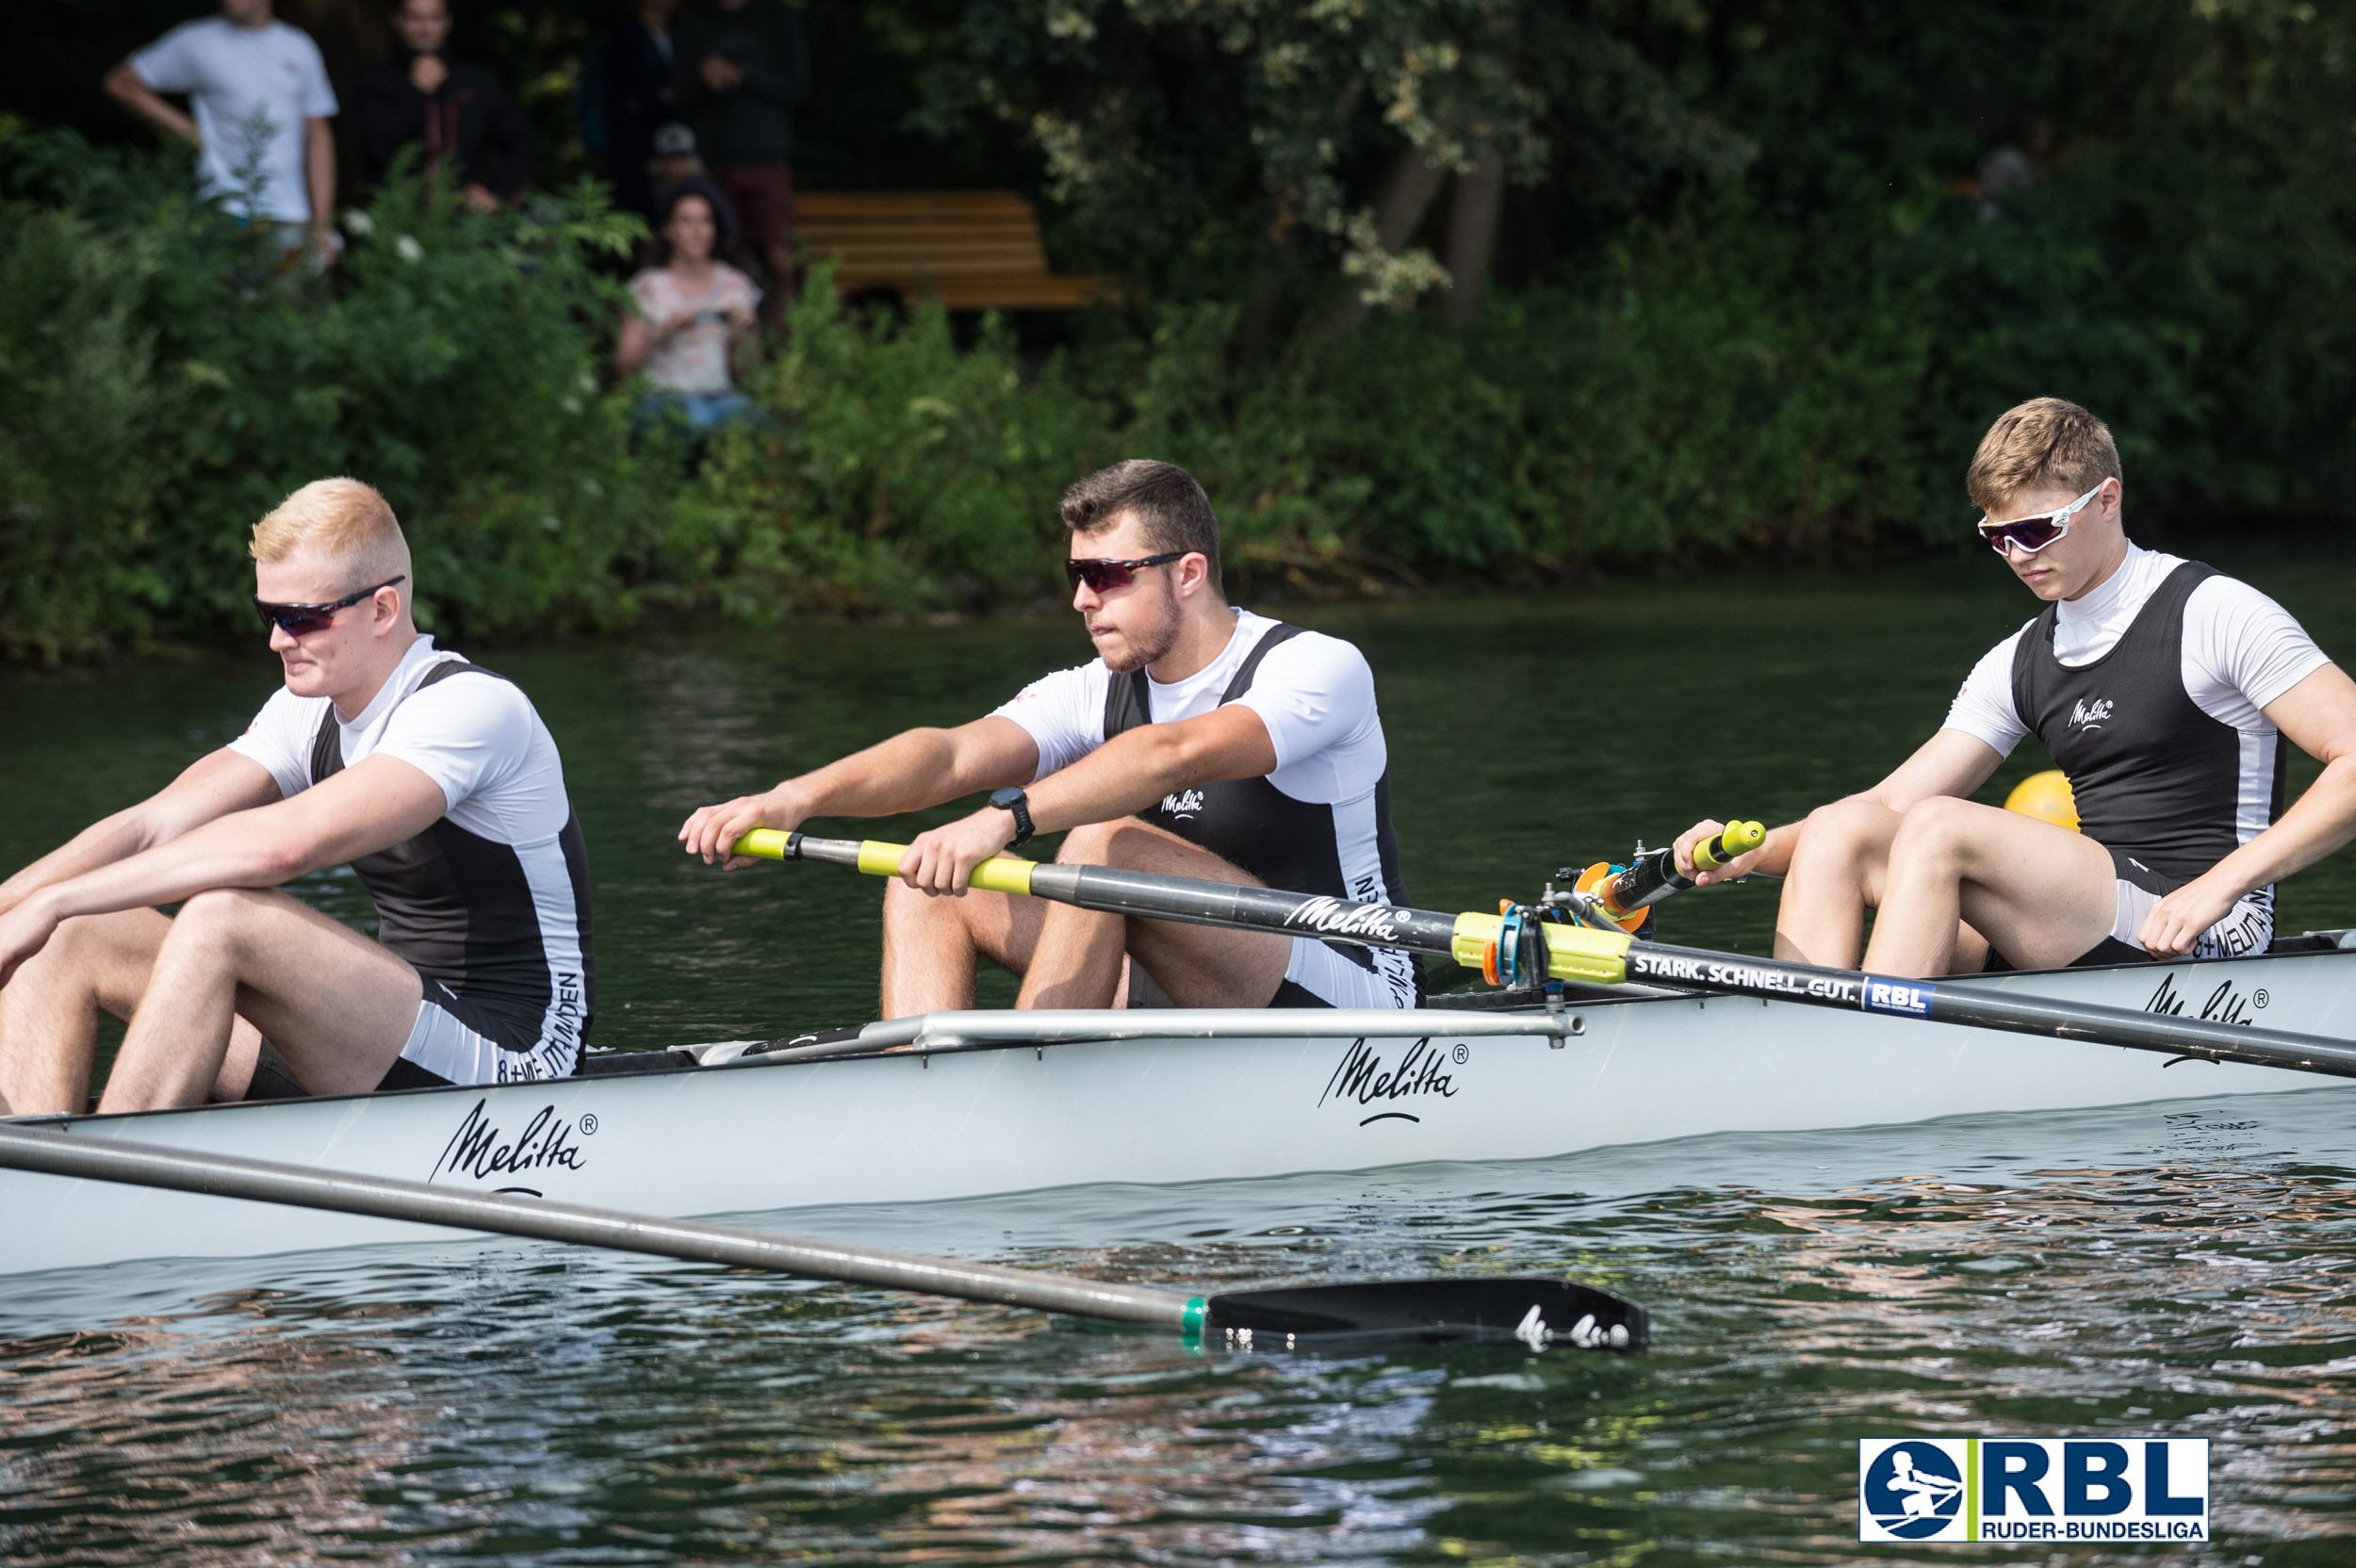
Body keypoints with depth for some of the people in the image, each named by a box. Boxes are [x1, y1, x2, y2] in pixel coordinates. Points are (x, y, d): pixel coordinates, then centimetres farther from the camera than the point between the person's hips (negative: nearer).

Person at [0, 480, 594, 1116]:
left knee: (219, 916, -31)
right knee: (66, 941, -3)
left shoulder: (473, 707, -19)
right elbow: (150, 827, 1)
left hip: (508, 1058, -9)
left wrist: (52, 902, -29)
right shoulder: (311, 711, 9)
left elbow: (284, 843, -30)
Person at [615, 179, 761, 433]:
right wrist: (663, 332, -16)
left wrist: (744, 333, -7)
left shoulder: (734, 285, 12)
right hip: (666, 394, -3)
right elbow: (625, 365, -1)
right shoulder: (649, 287, 3)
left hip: (722, 395, 3)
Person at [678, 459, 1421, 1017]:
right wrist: (797, 797, -30)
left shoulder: (1318, 668, -15)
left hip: (1347, 1004, -7)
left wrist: (1006, 819, -48)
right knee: (929, 881, -6)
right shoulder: (1096, 694, 5)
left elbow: (1176, 755, -34)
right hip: (1176, 1002, 7)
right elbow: (952, 755, -12)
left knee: (1104, 843, -30)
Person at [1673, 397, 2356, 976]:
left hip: (2206, 942, -7)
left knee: (1939, 828, -24)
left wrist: (2219, 884, -20)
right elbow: (1890, 805, 12)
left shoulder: (2216, 614, -5)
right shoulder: (2023, 662, 16)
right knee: (1838, 829, -7)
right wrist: (1759, 851, -6)